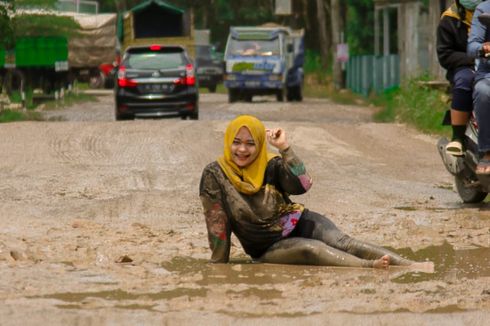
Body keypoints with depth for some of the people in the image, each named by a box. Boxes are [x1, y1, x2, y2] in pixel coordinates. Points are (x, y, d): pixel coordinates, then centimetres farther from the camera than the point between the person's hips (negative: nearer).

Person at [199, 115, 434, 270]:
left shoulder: (270, 165, -3)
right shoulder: (214, 175, -9)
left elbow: (303, 184, -19)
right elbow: (217, 225, -9)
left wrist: (284, 148, -20)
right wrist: (219, 267, -9)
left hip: (298, 223, 2)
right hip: (268, 247, -2)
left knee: (342, 243, -24)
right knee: (310, 249, -32)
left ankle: (409, 265, -43)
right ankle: (370, 267, -56)